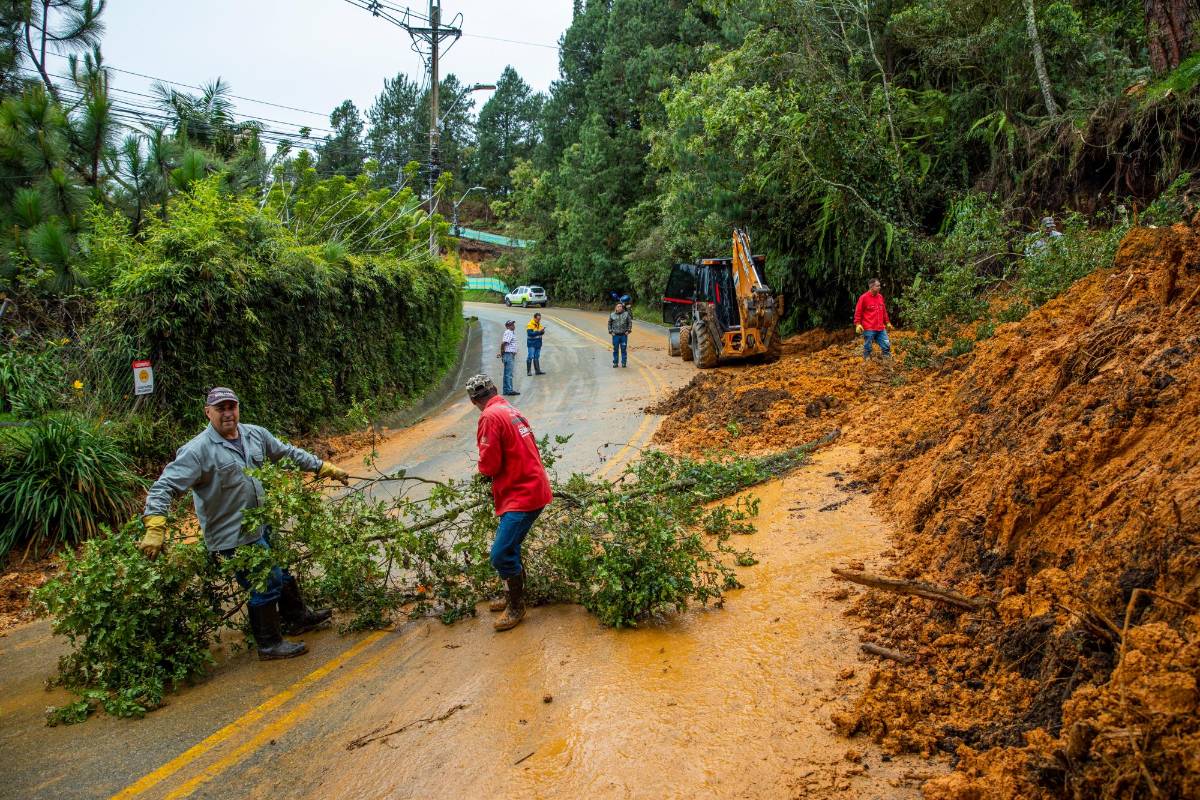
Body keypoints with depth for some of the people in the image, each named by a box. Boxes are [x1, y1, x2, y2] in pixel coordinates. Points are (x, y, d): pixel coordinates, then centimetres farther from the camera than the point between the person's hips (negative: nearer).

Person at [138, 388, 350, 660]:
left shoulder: (256, 435, 1)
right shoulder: (198, 450, -20)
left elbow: (289, 453, 15)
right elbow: (164, 487, -23)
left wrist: (326, 469, 16)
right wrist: (155, 529, -34)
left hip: (261, 526, 8)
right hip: (233, 539, -8)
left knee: (283, 573, 24)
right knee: (266, 586, -1)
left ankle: (298, 618, 46)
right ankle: (269, 644, 18)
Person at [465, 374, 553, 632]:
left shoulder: (490, 417, -15)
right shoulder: (511, 411, 13)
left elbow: (490, 463, -16)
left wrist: (486, 473, 7)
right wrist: (498, 484, 18)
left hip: (522, 495, -10)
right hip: (532, 487, 10)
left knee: (501, 555, -6)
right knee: (509, 548, 20)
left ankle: (516, 607, 7)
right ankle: (513, 595, 34)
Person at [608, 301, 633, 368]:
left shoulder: (626, 314, 2)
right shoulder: (612, 315, 3)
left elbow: (630, 322, 6)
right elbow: (609, 324, 10)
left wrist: (628, 331, -3)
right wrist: (610, 332, 1)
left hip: (624, 335, 0)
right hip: (615, 335, 0)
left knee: (624, 349, 2)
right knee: (615, 349, 4)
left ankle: (624, 363, 11)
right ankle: (615, 363, 12)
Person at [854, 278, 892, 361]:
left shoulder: (880, 297, 12)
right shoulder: (864, 297, -6)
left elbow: (884, 311, 21)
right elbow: (858, 312, -4)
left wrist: (887, 322, 23)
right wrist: (858, 324, -11)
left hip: (881, 328, 5)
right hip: (869, 329, -5)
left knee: (886, 345, 5)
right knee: (867, 347, 2)